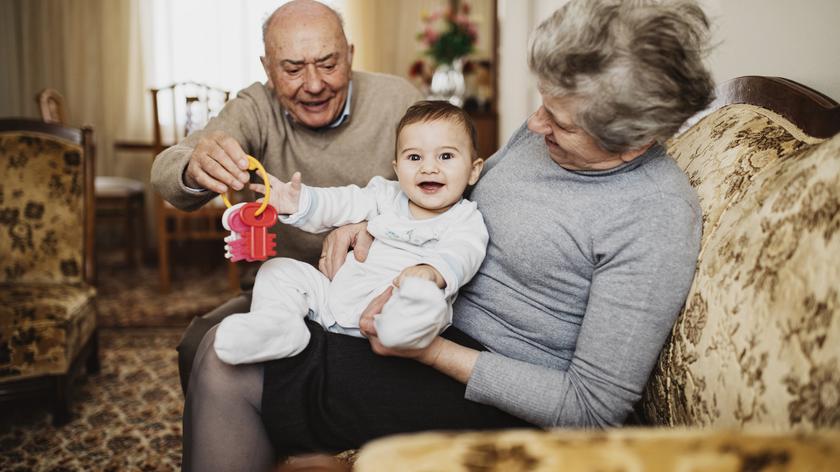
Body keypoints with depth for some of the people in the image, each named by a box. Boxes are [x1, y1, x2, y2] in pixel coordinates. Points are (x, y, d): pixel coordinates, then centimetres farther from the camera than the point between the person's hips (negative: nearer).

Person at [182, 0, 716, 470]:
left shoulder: (655, 222, -24)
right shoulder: (545, 130, 0)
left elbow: (593, 409, -23)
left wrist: (432, 352, -25)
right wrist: (373, 222, -3)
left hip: (497, 393, -8)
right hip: (439, 325, 9)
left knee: (229, 366, -14)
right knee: (221, 335, 10)